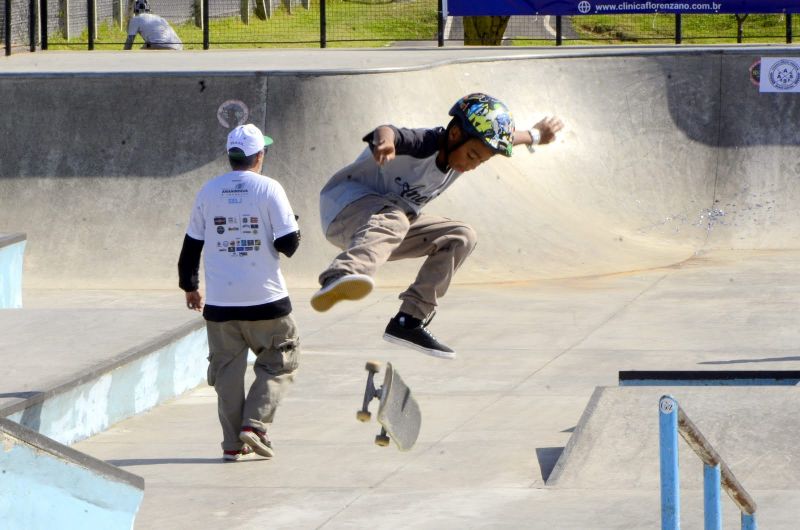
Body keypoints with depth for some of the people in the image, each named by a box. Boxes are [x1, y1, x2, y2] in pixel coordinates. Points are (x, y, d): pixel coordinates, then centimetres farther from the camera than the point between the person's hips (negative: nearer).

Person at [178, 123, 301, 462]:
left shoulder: (208, 192, 4)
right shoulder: (269, 189, -7)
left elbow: (191, 246, 8)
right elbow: (288, 243, -10)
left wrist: (189, 286, 21)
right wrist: (294, 228, 13)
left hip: (220, 303, 3)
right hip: (265, 299, -3)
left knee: (227, 370, 10)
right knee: (278, 364, 11)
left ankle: (232, 443, 9)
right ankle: (255, 424, -5)